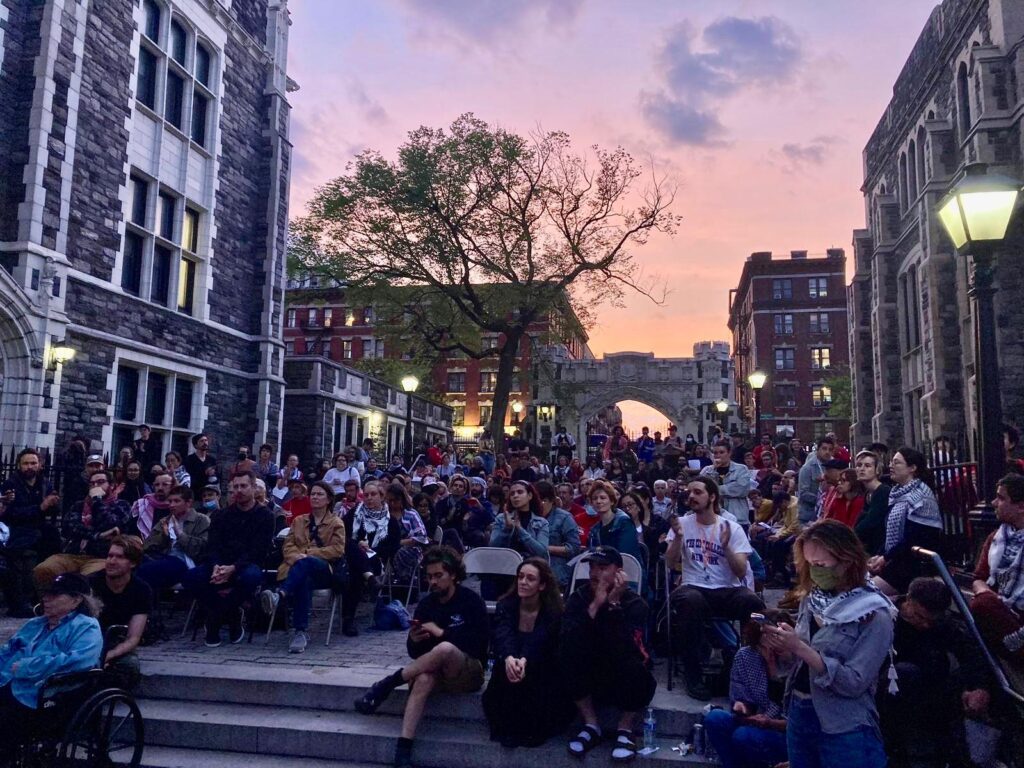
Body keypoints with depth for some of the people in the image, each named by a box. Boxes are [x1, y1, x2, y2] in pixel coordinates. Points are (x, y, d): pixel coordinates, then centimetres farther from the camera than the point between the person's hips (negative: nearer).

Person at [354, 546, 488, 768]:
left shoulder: (472, 601, -8)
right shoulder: (426, 604, 4)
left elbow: (479, 645, -16)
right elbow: (416, 654, 8)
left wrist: (442, 633, -19)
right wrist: (414, 641, -15)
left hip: (469, 673, -4)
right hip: (436, 671, 4)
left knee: (444, 648, -36)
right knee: (423, 679, -34)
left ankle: (386, 685, -21)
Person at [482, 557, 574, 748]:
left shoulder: (554, 611, -12)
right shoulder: (505, 605, -6)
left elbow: (539, 642, -30)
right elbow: (502, 636, -25)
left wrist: (524, 661, -52)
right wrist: (509, 658, -49)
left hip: (542, 669, -2)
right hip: (509, 661, 2)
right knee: (504, 670, -28)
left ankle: (533, 729, -5)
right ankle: (508, 726, -9)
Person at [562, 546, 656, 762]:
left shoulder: (635, 603, -16)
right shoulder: (579, 597, -9)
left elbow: (625, 650, -34)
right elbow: (567, 640, -27)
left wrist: (613, 604, -35)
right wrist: (595, 605, -33)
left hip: (624, 680, -2)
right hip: (590, 678, 2)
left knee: (634, 667, -33)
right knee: (568, 656, -27)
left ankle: (625, 730, -8)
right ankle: (591, 726, -10)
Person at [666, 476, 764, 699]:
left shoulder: (733, 528, 4)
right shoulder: (682, 523, 6)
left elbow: (741, 572, -4)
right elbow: (671, 563, -4)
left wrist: (726, 546, -20)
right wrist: (678, 537, -20)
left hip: (728, 591, 1)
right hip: (694, 588, 0)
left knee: (755, 603, -33)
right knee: (690, 601, -38)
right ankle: (693, 675, -22)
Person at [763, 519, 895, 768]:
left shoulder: (874, 615, -15)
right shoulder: (812, 598, 2)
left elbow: (854, 683, -20)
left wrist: (800, 648, -26)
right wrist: (784, 646, -8)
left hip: (845, 732, -6)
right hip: (798, 715, 6)